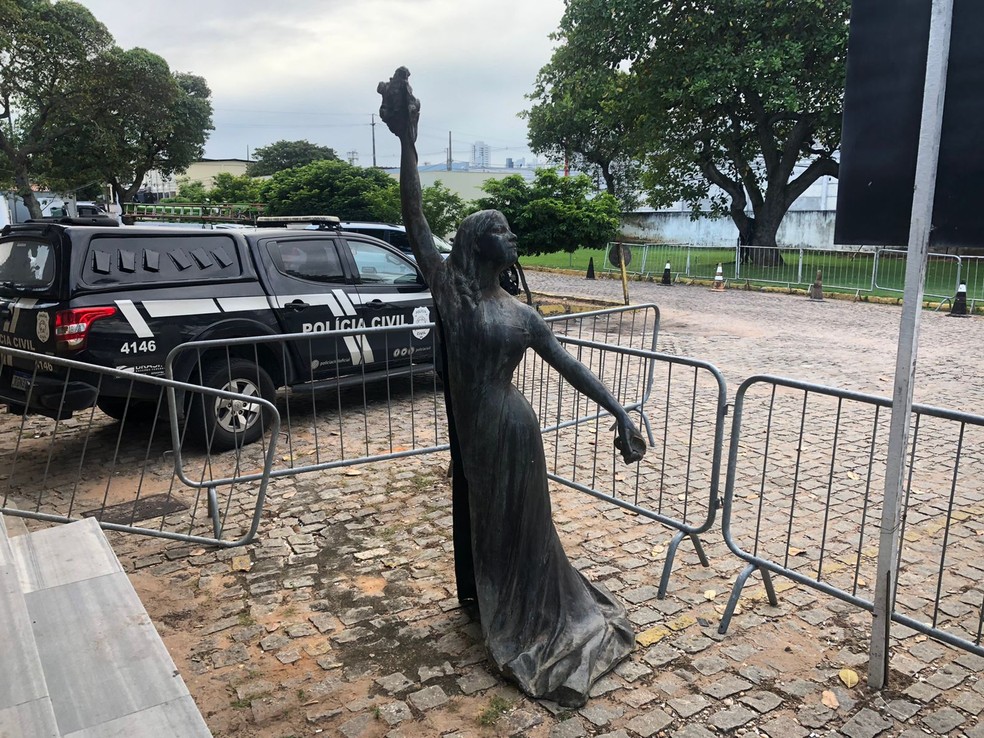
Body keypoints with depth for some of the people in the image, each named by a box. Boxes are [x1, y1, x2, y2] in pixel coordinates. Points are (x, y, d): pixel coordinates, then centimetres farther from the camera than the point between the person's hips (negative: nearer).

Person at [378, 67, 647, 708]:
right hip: (472, 435, -2)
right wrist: (407, 140, -25)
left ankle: (531, 623, 38)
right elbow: (416, 222, -17)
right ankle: (501, 619, 38)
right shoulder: (449, 289, -6)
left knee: (523, 533, 16)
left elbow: (572, 367, 3)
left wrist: (621, 414, -6)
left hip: (514, 431, 2)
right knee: (484, 530, 15)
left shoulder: (523, 313, 3)